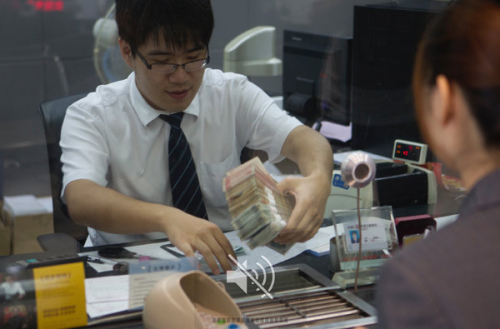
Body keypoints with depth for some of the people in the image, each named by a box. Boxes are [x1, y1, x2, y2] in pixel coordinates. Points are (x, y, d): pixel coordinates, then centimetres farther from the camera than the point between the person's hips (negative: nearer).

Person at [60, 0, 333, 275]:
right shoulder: (90, 116, -10)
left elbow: (302, 138, -14)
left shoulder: (234, 95, -1)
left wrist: (318, 180, -40)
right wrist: (167, 218, -46)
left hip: (225, 260, 2)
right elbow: (80, 200, -28)